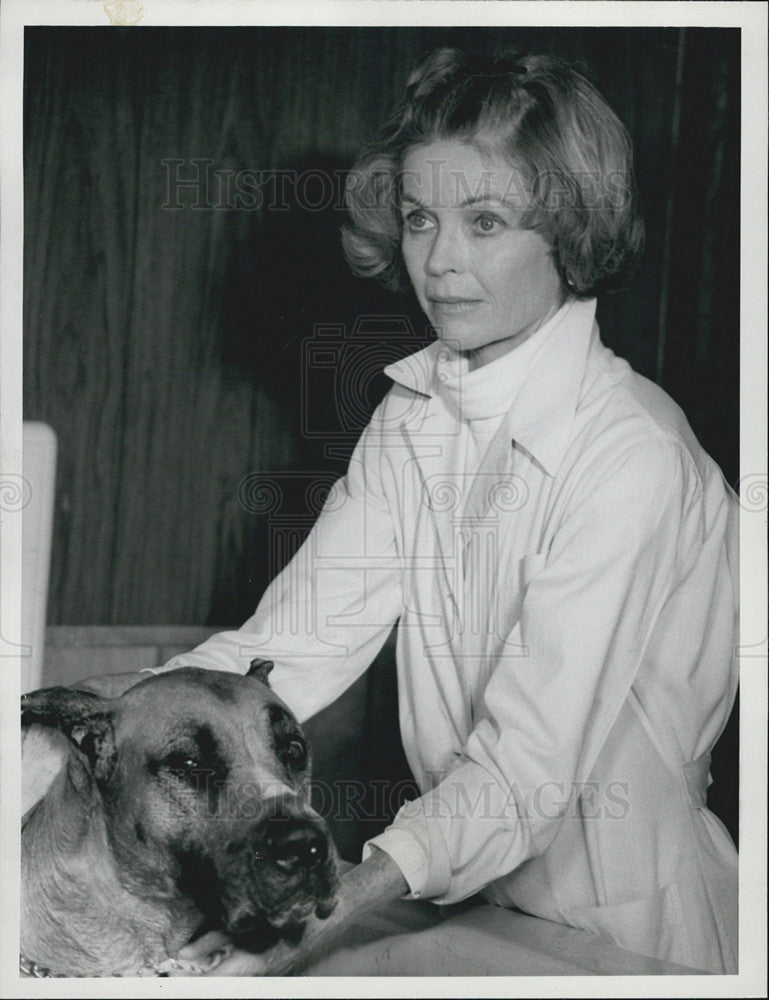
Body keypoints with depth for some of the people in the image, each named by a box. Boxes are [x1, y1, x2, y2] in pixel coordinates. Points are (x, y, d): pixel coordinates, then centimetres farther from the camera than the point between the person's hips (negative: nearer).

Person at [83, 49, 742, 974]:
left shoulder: (631, 455, -20)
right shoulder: (413, 415, 2)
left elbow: (530, 763, -26)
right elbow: (295, 641, -6)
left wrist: (317, 922, -38)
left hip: (627, 926, -5)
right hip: (467, 901, 6)